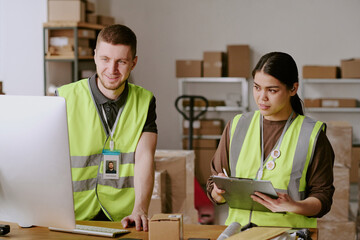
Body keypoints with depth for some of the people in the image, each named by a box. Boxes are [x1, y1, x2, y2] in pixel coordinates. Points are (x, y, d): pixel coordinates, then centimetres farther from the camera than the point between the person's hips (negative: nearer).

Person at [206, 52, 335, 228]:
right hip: (238, 228, 2)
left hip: (289, 232, -2)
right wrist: (219, 192, -6)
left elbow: (323, 197, 2)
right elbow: (213, 185, 16)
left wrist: (293, 206, -16)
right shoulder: (237, 126, 13)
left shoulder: (311, 134, 4)